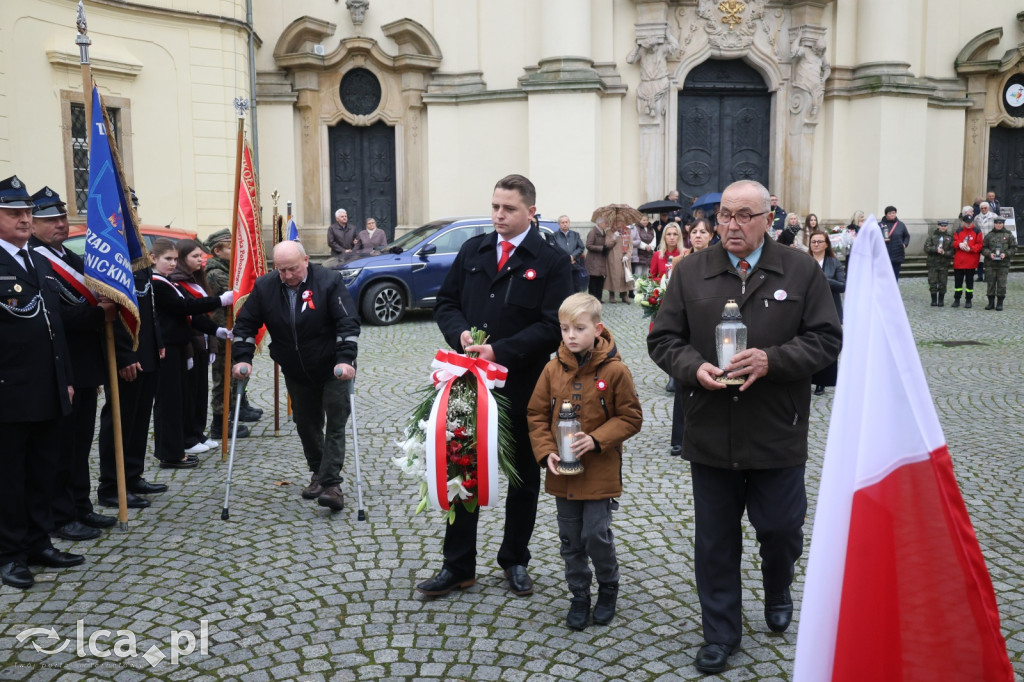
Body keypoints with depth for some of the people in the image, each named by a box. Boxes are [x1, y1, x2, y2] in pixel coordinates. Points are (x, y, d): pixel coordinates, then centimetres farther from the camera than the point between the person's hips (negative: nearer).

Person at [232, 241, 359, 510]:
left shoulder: (329, 281, -18)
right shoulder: (264, 287, -7)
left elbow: (348, 323, -22)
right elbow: (245, 324, 0)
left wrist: (345, 359, -32)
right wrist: (243, 358, -12)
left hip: (334, 370, -4)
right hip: (296, 373, 4)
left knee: (335, 424, -8)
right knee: (305, 424, 13)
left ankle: (331, 483, -6)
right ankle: (317, 472, 32)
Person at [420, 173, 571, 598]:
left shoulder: (550, 261, -6)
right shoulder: (473, 251, 7)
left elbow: (554, 325, -13)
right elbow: (446, 303, 10)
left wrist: (500, 351, -21)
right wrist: (461, 334, -12)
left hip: (523, 387, -3)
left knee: (523, 476, 12)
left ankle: (515, 560, 31)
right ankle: (458, 566, 22)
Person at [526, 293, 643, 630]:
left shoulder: (615, 370, -11)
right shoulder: (553, 369, -2)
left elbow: (631, 418, -6)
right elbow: (537, 415, 4)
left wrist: (596, 440, -19)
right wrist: (546, 452, -9)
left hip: (600, 472, -3)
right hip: (562, 472, 4)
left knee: (596, 535, 0)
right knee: (570, 539, 12)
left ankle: (608, 587, 28)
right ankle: (579, 596, 31)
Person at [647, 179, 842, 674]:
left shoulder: (801, 271, 0)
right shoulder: (690, 272, 3)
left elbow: (826, 338, -3)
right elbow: (663, 339, 4)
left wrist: (772, 359, -19)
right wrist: (695, 368, -16)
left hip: (778, 435, -1)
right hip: (710, 435, 1)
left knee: (780, 528, 13)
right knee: (715, 540, 10)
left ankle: (778, 595, 47)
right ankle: (720, 633, 28)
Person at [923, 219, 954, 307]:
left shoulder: (950, 236, 3)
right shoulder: (932, 235, 3)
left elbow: (953, 250, -1)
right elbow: (926, 247, -4)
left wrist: (945, 253, -18)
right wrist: (936, 249, -17)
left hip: (944, 263, 0)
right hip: (933, 262, 0)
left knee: (943, 283, 4)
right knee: (933, 282, 1)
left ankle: (941, 300, 15)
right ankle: (934, 299, 12)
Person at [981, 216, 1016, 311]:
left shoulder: (1008, 235, 3)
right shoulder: (989, 235, 6)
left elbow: (1014, 248, 4)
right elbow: (984, 248, 7)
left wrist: (1005, 254, -11)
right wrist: (989, 254, -11)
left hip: (1004, 264, -1)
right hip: (991, 263, 1)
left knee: (1002, 284, 0)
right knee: (991, 283, 4)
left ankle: (1000, 303, 8)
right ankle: (991, 302, 13)